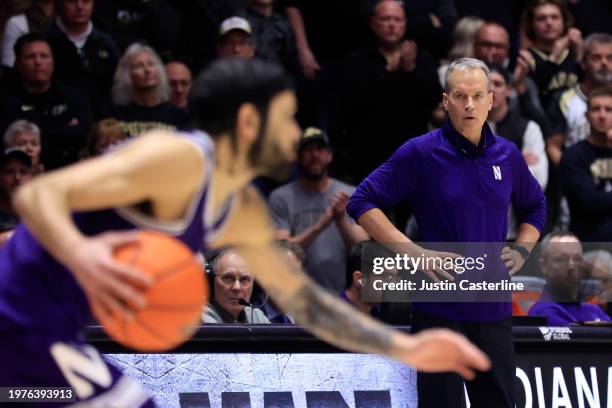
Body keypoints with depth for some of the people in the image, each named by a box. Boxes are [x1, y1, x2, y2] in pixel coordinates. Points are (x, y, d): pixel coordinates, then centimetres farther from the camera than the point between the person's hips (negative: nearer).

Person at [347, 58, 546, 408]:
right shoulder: (420, 153, -7)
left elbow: (535, 206, 27)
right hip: (440, 309, -4)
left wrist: (523, 250, 9)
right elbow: (363, 202, -7)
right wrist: (413, 253, -14)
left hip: (494, 311, 4)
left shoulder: (508, 155, 7)